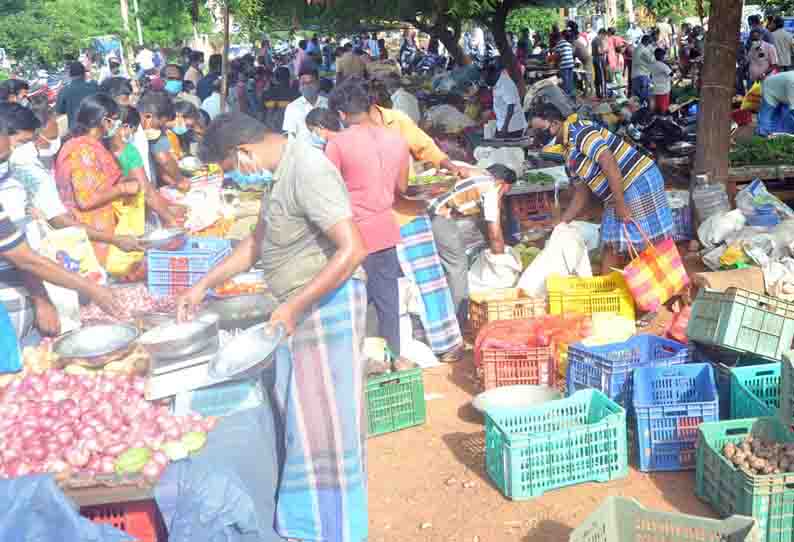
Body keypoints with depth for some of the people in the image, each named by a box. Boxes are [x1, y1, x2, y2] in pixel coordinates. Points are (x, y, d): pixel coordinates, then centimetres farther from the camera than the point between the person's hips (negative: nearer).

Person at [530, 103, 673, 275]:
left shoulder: (579, 131, -17)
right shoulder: (569, 156, 13)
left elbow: (609, 162, -26)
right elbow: (581, 195, 17)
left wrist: (620, 203, -25)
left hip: (640, 182, -10)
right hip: (618, 195, 10)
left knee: (652, 242, -5)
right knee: (611, 244, 11)